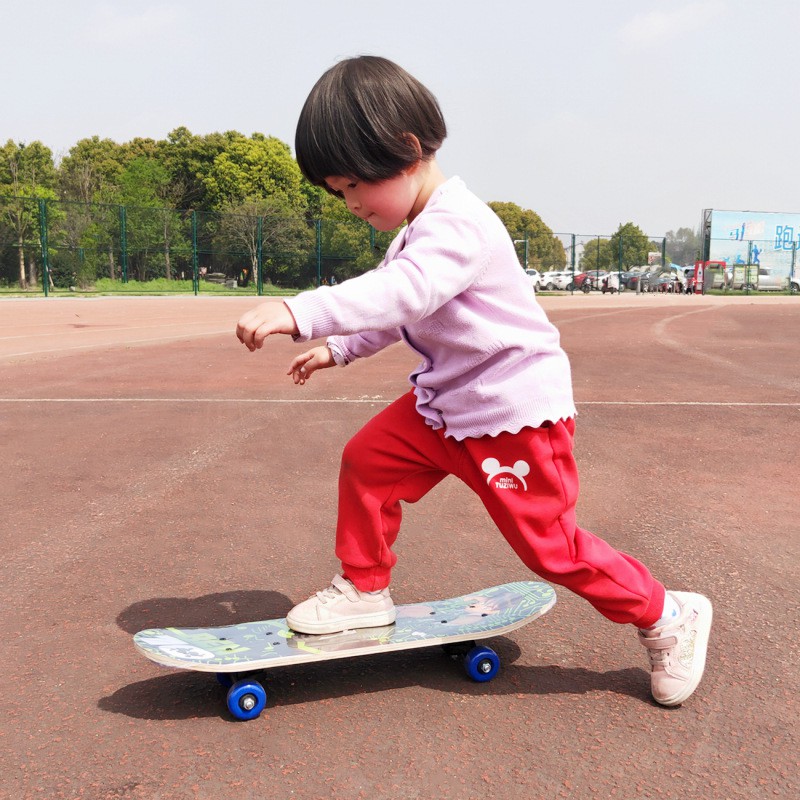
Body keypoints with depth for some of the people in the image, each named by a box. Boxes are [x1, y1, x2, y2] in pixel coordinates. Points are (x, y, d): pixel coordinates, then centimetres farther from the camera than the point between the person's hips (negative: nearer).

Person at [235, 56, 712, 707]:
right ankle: (365, 591, 21)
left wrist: (300, 313, -50)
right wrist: (337, 349, 18)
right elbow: (397, 311, 24)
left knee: (548, 543, -1)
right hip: (444, 405, 9)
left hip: (516, 411, -9)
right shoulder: (418, 231, 9)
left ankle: (668, 617, 21)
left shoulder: (456, 225, -24)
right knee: (368, 460, 4)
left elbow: (400, 292, -42)